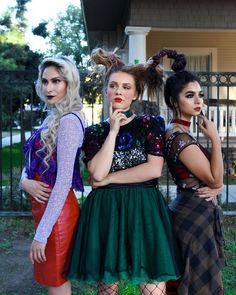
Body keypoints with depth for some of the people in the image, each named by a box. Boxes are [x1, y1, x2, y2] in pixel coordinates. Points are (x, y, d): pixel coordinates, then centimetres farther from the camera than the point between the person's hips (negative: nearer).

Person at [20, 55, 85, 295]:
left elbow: (63, 182, -23)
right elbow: (32, 162, 14)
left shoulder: (69, 121, -18)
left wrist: (41, 234, -21)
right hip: (45, 208, 9)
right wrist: (25, 181, -10)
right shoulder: (52, 118, 11)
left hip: (57, 213, -9)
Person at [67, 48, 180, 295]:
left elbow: (154, 169, -7)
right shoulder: (94, 132, 9)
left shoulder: (151, 124, 5)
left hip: (143, 210, -1)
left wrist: (110, 178, -5)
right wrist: (113, 130, -5)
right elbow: (97, 173, -8)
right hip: (104, 212, 2)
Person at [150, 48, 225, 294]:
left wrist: (214, 188, -7)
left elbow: (214, 176, 14)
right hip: (194, 216, -10)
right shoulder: (178, 135, -19)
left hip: (196, 213, 10)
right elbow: (215, 179, -17)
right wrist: (215, 138, -13)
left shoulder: (182, 132, 10)